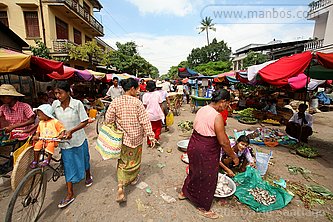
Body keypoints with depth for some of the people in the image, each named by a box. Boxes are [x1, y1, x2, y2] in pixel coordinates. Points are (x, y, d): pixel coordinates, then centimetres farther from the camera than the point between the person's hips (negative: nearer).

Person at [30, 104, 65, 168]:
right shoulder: (41, 123, 13)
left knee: (50, 146, -32)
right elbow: (38, 130, 24)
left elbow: (61, 128, -6)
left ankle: (48, 159, -16)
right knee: (37, 145, -18)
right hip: (42, 140, 5)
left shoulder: (55, 121, -5)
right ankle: (35, 160, -2)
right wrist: (36, 136, 5)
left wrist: (62, 135, -22)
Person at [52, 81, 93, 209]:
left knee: (83, 160, 17)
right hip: (64, 141, 3)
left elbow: (85, 122, -14)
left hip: (78, 140, -2)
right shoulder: (55, 104, -5)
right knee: (68, 166, 9)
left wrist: (71, 131, -24)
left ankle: (88, 176, 47)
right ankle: (70, 194, 22)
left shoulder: (77, 104, -17)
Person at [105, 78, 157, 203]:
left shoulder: (115, 102, -7)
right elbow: (145, 121, -15)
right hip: (136, 137, -2)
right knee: (134, 159, 21)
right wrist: (151, 136, -8)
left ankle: (120, 187, 7)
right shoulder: (137, 102, -16)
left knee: (122, 161, 16)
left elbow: (108, 119, -5)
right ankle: (133, 178, 42)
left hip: (122, 137, 2)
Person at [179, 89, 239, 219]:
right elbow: (223, 142, -20)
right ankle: (203, 208, 39)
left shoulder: (202, 109, 0)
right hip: (206, 152, -8)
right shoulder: (217, 117, -24)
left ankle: (184, 193, 52)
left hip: (193, 145, 8)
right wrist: (234, 157, -5)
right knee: (206, 179, 15)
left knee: (195, 171, 30)